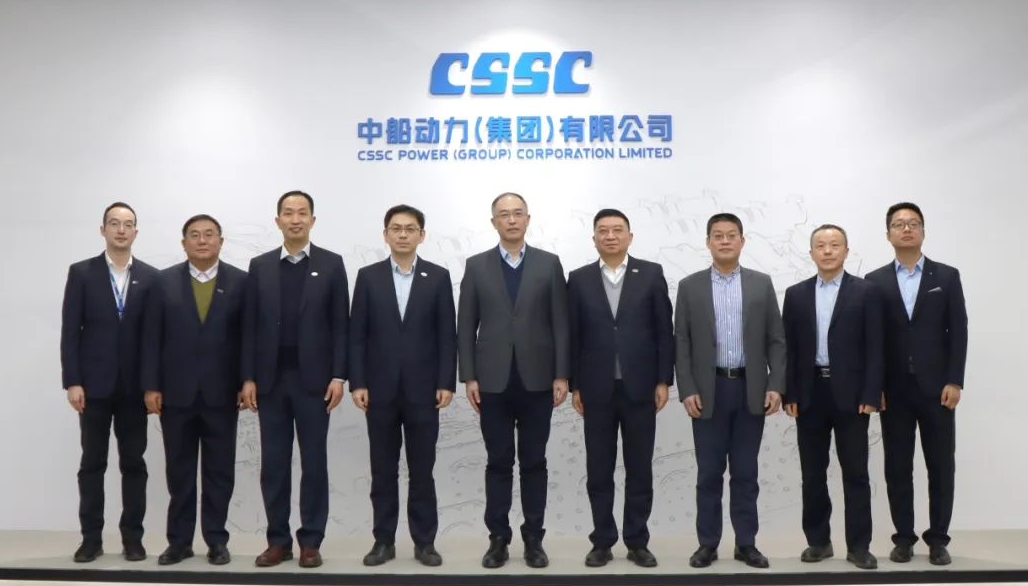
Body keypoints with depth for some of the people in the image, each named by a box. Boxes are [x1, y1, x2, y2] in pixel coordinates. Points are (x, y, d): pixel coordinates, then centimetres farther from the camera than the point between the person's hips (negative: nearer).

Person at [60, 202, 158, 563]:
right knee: (92, 463, 6)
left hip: (134, 386, 1)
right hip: (94, 385, -1)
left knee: (134, 463, 5)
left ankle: (132, 538, 13)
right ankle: (91, 538, 14)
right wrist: (72, 381, -9)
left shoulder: (151, 277, 5)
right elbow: (70, 331, -2)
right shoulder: (81, 273, 2)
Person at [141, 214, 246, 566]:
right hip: (176, 392, 1)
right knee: (179, 470, 8)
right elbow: (152, 338, 2)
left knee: (218, 470, 6)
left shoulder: (240, 282, 2)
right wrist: (150, 386, -3)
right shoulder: (164, 282, 5)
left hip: (221, 392, -1)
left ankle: (216, 540, 15)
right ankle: (179, 540, 17)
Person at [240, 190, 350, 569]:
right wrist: (248, 378, -1)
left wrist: (338, 376, -8)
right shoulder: (260, 266, 8)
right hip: (270, 379, 2)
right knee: (274, 463, 5)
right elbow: (250, 326, 6)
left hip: (313, 378, -2)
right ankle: (278, 540, 15)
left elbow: (341, 324, -1)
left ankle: (310, 541, 11)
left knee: (314, 461, 2)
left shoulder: (331, 264, 2)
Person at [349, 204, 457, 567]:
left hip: (422, 389, -1)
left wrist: (446, 383, -6)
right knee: (383, 470, 8)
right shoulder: (368, 276, 4)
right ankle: (384, 541, 17)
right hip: (380, 389, 1)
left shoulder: (438, 277, 3)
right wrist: (357, 383, -5)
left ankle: (424, 542, 15)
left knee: (422, 469, 6)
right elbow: (357, 334, 2)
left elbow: (447, 334, 1)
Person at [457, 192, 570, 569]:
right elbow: (466, 326, 3)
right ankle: (498, 538, 16)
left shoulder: (549, 264, 3)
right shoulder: (476, 266, 4)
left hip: (537, 380, 0)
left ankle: (533, 538, 17)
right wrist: (469, 377, -3)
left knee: (533, 462, 7)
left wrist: (562, 375, -4)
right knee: (498, 463, 7)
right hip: (493, 381, 0)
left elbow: (561, 323, 1)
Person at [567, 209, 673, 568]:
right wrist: (574, 385, 1)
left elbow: (664, 330, 1)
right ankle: (602, 541, 16)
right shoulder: (579, 279, 4)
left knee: (639, 469, 6)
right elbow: (573, 336, 4)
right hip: (597, 389, 1)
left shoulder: (651, 274, 2)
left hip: (639, 387, 0)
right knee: (599, 470, 6)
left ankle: (637, 542, 17)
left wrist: (663, 380, -3)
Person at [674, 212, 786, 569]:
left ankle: (746, 543, 17)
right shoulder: (689, 286, 2)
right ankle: (708, 543, 14)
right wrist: (687, 390, -8)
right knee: (709, 473, 5)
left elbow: (776, 340, 4)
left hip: (751, 389, 1)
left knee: (745, 472, 7)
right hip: (708, 390, -1)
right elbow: (682, 344, 0)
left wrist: (776, 386, -5)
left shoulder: (761, 284, 5)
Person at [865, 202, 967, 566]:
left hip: (936, 387, 0)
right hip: (894, 390, 0)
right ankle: (904, 537, 14)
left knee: (941, 466, 4)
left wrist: (954, 381, -8)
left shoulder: (947, 276, 5)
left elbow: (958, 332, 1)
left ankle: (937, 539, 15)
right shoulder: (875, 282, 5)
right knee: (897, 468, 5)